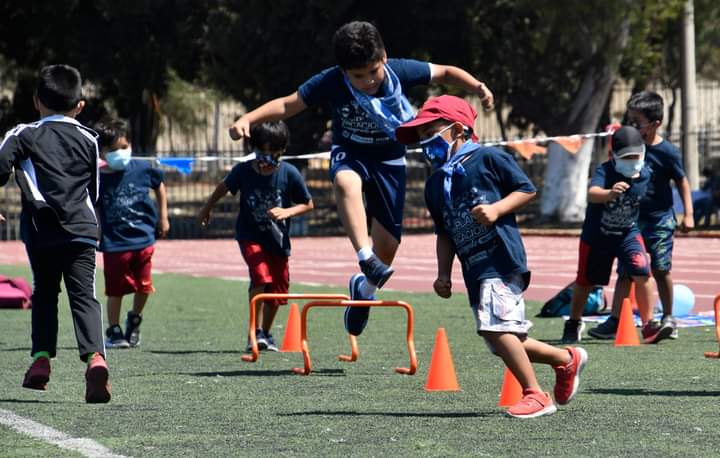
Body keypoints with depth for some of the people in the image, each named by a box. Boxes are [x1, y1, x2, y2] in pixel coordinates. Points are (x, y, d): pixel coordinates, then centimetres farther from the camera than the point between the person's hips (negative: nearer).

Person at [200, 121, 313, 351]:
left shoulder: (289, 173, -15)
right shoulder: (243, 171, -13)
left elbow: (307, 204, -3)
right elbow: (224, 187, 9)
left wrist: (287, 212, -22)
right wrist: (206, 209, 23)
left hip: (278, 239, 2)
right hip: (250, 236, -2)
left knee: (277, 289, 7)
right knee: (261, 276, -24)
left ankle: (266, 334, 30)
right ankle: (255, 333, -18)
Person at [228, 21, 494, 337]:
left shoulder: (400, 72, -21)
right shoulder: (330, 83, -23)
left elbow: (445, 72, -7)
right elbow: (287, 105, -16)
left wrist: (476, 87, -24)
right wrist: (248, 119, -31)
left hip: (389, 157, 1)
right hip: (349, 153, -1)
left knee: (387, 244, -1)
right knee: (346, 182, -41)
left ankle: (365, 287, 31)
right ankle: (365, 258, -47)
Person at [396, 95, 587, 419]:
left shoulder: (488, 159, -2)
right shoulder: (435, 185, 19)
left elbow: (527, 189, -1)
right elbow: (444, 235, 23)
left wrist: (496, 209, -15)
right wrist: (443, 274, 13)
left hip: (502, 256, -8)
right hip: (473, 268, 8)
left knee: (495, 325, -21)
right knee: (506, 340, 6)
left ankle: (535, 395, -13)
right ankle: (568, 359, 27)